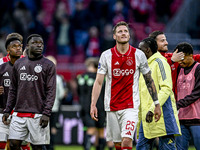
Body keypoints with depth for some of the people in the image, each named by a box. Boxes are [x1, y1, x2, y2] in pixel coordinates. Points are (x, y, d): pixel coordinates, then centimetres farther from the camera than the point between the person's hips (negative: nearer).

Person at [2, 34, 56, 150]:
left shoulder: (48, 65, 1)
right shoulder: (19, 64, 13)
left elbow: (51, 91, -5)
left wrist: (46, 113, -14)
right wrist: (7, 110, 11)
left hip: (38, 114, -4)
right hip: (19, 113, 4)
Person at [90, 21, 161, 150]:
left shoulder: (138, 55, 1)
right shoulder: (106, 56, 1)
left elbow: (149, 81, 8)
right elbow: (98, 82, 2)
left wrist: (157, 104, 7)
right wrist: (93, 104, -8)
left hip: (131, 106, -2)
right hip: (112, 107, 2)